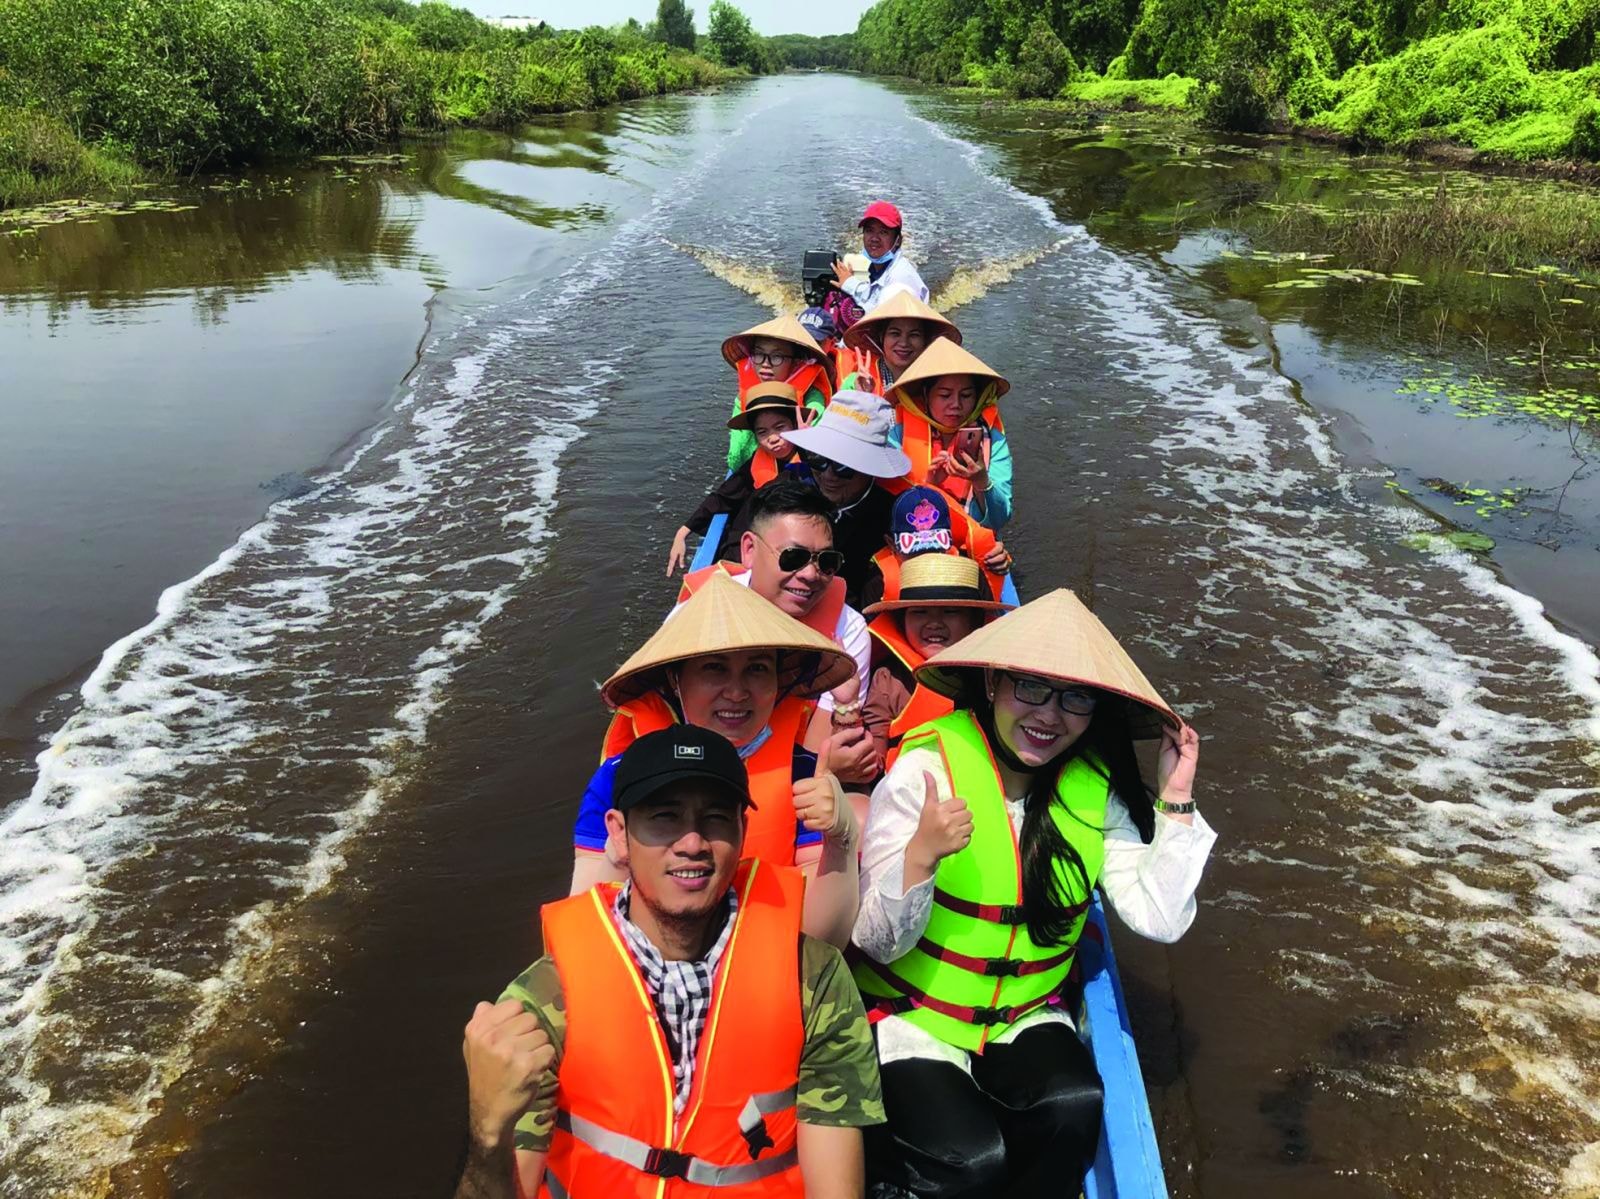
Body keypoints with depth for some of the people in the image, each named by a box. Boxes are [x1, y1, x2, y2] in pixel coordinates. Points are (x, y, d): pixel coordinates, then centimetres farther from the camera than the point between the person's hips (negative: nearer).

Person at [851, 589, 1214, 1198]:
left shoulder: (1096, 787, -4)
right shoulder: (926, 770, -17)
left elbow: (1159, 919, -9)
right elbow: (878, 942, -17)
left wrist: (1175, 801, -14)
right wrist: (920, 855, -35)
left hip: (1025, 1017, 3)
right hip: (911, 1017, -3)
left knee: (1074, 1105, -26)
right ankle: (861, 1147, 6)